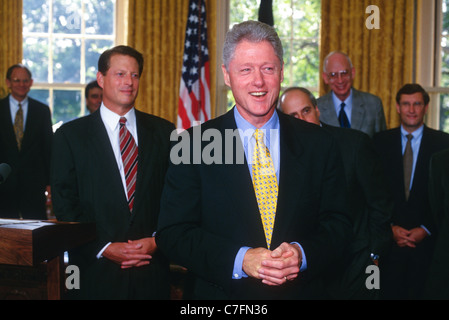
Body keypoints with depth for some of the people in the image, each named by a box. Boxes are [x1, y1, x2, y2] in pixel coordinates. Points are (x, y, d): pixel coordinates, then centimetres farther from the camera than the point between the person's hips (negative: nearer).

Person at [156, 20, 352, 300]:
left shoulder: (319, 145, -3)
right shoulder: (193, 146, -8)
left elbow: (338, 224, -1)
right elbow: (172, 233, -10)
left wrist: (302, 254, -20)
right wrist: (238, 260, -23)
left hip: (302, 291, 2)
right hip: (222, 293, -1)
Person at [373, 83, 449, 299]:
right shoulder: (381, 141, 4)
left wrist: (426, 230, -8)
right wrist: (389, 227, -5)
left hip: (427, 240, -1)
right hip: (390, 239, 1)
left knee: (423, 292, 6)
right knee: (390, 292, 5)